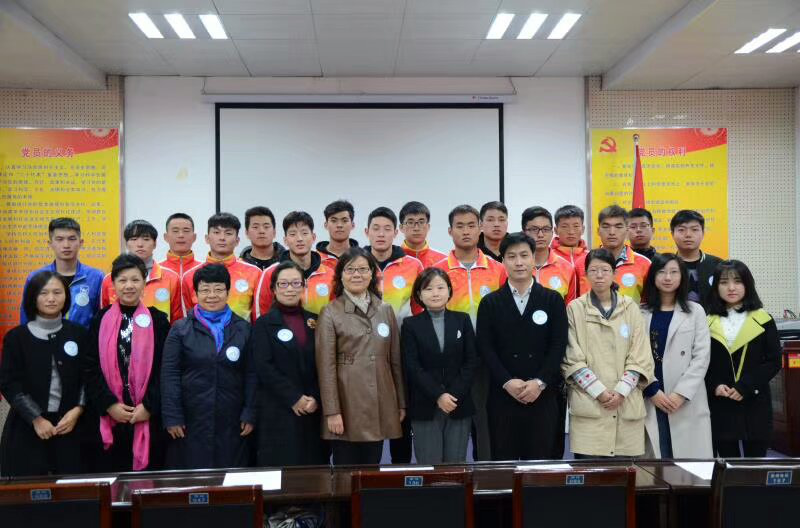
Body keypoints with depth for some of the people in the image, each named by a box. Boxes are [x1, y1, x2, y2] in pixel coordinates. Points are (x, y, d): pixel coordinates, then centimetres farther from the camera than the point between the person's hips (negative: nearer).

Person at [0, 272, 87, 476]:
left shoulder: (78, 334, 5)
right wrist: (37, 419, -10)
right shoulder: (16, 337, 1)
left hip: (70, 425, 1)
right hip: (26, 428, -1)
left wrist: (77, 410, -9)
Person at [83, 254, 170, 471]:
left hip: (149, 417, -1)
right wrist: (109, 405, -8)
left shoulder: (157, 320, 3)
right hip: (109, 419, 1)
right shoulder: (101, 320, 6)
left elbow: (165, 370, 0)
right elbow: (90, 368, 2)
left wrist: (149, 406, -9)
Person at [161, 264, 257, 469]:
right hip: (191, 422, -1)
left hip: (231, 422, 1)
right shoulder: (181, 329, 3)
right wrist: (172, 417, -6)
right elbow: (169, 375, 0)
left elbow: (251, 374, 6)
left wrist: (250, 414, 0)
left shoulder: (243, 329, 7)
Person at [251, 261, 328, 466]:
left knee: (313, 467, 3)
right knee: (282, 466, -3)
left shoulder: (314, 321, 12)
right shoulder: (264, 324, 3)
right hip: (279, 412, -3)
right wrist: (294, 398, -12)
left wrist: (316, 398, -8)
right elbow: (263, 367, -7)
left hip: (314, 410, 3)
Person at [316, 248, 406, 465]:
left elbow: (395, 360, 13)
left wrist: (401, 404, 11)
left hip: (380, 406, 4)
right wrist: (332, 411, -12)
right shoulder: (330, 313, -1)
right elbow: (326, 366, -6)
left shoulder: (386, 311, 11)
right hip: (347, 406, -3)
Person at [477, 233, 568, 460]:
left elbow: (558, 346, -1)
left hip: (543, 395, 0)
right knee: (503, 462, 4)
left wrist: (539, 382, -12)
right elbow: (485, 348, -1)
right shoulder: (490, 303, 7)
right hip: (502, 395, 0)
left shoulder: (553, 300, 7)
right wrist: (507, 382, -13)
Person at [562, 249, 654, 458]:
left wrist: (621, 391, -7)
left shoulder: (631, 308, 9)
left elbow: (640, 357, 5)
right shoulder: (575, 308, 3)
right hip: (588, 404, -2)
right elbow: (572, 358, -1)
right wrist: (599, 391, -9)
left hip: (627, 404, 2)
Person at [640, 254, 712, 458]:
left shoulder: (695, 311, 8)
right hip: (650, 400, 0)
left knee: (690, 460, -2)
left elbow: (701, 357, 0)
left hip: (688, 402, 0)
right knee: (656, 459, 0)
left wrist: (681, 393, -10)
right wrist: (652, 390, -9)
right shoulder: (640, 312, 8)